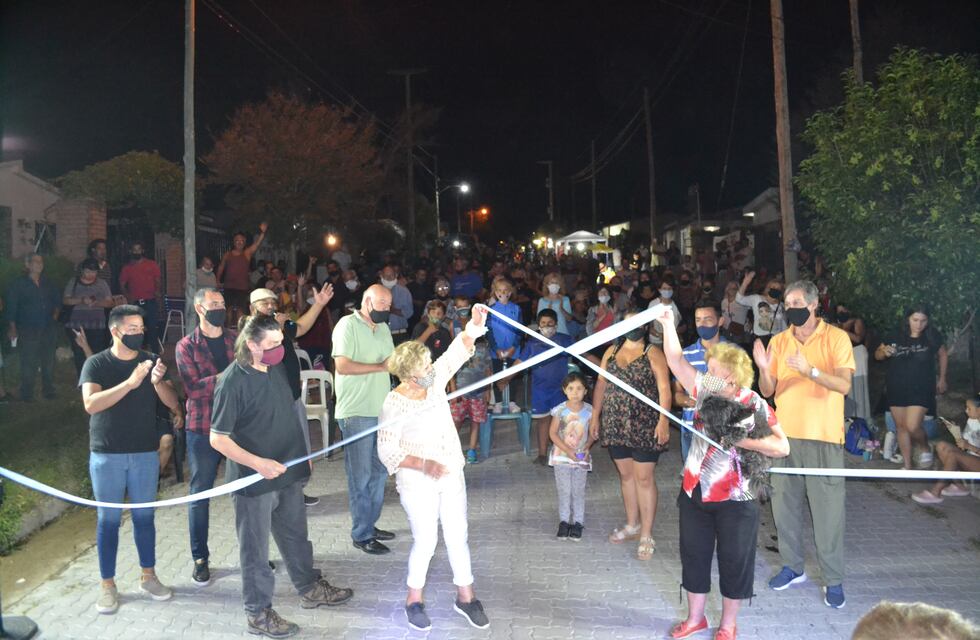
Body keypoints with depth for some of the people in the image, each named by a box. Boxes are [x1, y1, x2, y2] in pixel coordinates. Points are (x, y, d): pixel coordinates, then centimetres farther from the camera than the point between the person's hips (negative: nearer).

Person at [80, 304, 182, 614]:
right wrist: (131, 382, -29)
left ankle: (148, 576, 23)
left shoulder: (150, 360, 3)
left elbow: (173, 404, -2)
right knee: (109, 520, 4)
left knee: (144, 516, 10)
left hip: (145, 453, 2)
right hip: (106, 455, -2)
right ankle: (108, 585, 16)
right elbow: (91, 404, -21)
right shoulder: (96, 363, -5)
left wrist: (158, 381, -22)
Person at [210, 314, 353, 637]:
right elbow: (217, 439, -19)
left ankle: (310, 588, 41)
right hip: (254, 479, -7)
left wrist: (299, 455, 17)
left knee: (296, 535, 23)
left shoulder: (277, 368, 1)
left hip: (288, 472, 7)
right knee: (256, 549, 9)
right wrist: (258, 463, -26)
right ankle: (258, 614, 25)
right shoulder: (232, 381, -21)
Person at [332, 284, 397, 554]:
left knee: (378, 471, 14)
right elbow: (342, 366, -20)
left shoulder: (383, 328, 15)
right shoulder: (348, 325, -10)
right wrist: (380, 366, -21)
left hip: (381, 409, 8)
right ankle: (362, 534, 10)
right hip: (357, 412, -8)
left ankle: (370, 524, 27)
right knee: (360, 475, 0)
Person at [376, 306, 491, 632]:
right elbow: (387, 451, -18)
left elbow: (456, 352, -2)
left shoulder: (435, 380, -5)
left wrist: (474, 324, -19)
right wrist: (424, 465, -27)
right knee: (426, 541, 4)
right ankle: (414, 599, 27)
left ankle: (465, 596, 28)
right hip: (418, 483, -5)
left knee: (457, 536, 13)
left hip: (451, 475, 5)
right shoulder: (394, 405, -20)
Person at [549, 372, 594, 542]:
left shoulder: (589, 411, -8)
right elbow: (553, 433, -8)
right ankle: (564, 521, 21)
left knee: (578, 491, 8)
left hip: (582, 458, 1)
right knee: (564, 491, 7)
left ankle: (578, 522, 21)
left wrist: (587, 447, -14)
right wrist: (567, 450, -17)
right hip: (561, 456, -1)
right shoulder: (560, 410, -12)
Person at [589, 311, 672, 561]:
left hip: (644, 426, -5)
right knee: (626, 475, 14)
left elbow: (664, 388, -12)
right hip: (615, 425, 5)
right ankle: (632, 525, 29)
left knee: (644, 478, -2)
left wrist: (664, 420, -21)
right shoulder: (611, 351, 12)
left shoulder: (653, 353, -4)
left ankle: (646, 535, 7)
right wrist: (595, 416, 10)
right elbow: (601, 384, 14)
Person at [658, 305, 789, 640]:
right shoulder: (705, 390, 0)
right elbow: (676, 359, 0)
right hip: (694, 491, 5)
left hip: (735, 499, -5)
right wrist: (668, 323, -7)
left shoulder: (754, 405, -14)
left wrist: (741, 439, -24)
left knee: (734, 561, 9)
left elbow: (782, 447, -15)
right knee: (693, 555, 15)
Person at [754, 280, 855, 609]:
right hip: (785, 434, 4)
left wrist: (810, 370, -29)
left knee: (828, 510, -1)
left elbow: (844, 385, -14)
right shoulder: (778, 341, 7)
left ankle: (833, 579, 12)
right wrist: (763, 369, -16)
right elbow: (768, 391, 5)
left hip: (823, 437, -4)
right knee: (785, 505, 10)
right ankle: (793, 567, 26)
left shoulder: (836, 338, -4)